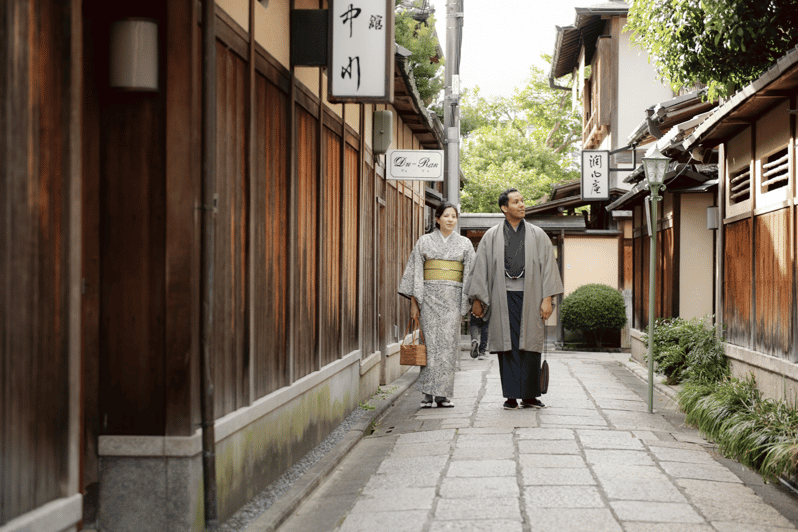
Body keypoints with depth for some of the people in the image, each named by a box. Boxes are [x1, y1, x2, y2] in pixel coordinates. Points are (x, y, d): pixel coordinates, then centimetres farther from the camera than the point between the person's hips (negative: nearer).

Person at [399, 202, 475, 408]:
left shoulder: (465, 244, 10)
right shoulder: (424, 241, 7)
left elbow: (471, 274, 8)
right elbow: (415, 272, 5)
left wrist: (471, 301, -1)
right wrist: (413, 301, -1)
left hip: (453, 297, 1)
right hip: (429, 296, -1)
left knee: (448, 343, -4)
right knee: (430, 342, -5)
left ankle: (442, 394, 0)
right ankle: (428, 393, -2)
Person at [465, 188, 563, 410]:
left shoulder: (537, 235, 7)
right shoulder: (492, 236, 7)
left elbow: (548, 266, 4)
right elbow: (480, 267, 9)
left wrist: (547, 299, -4)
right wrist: (477, 299, 4)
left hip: (529, 296, 0)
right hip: (503, 297, 0)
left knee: (529, 345, -1)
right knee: (507, 346, -1)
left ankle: (530, 396, 5)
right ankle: (511, 396, 3)